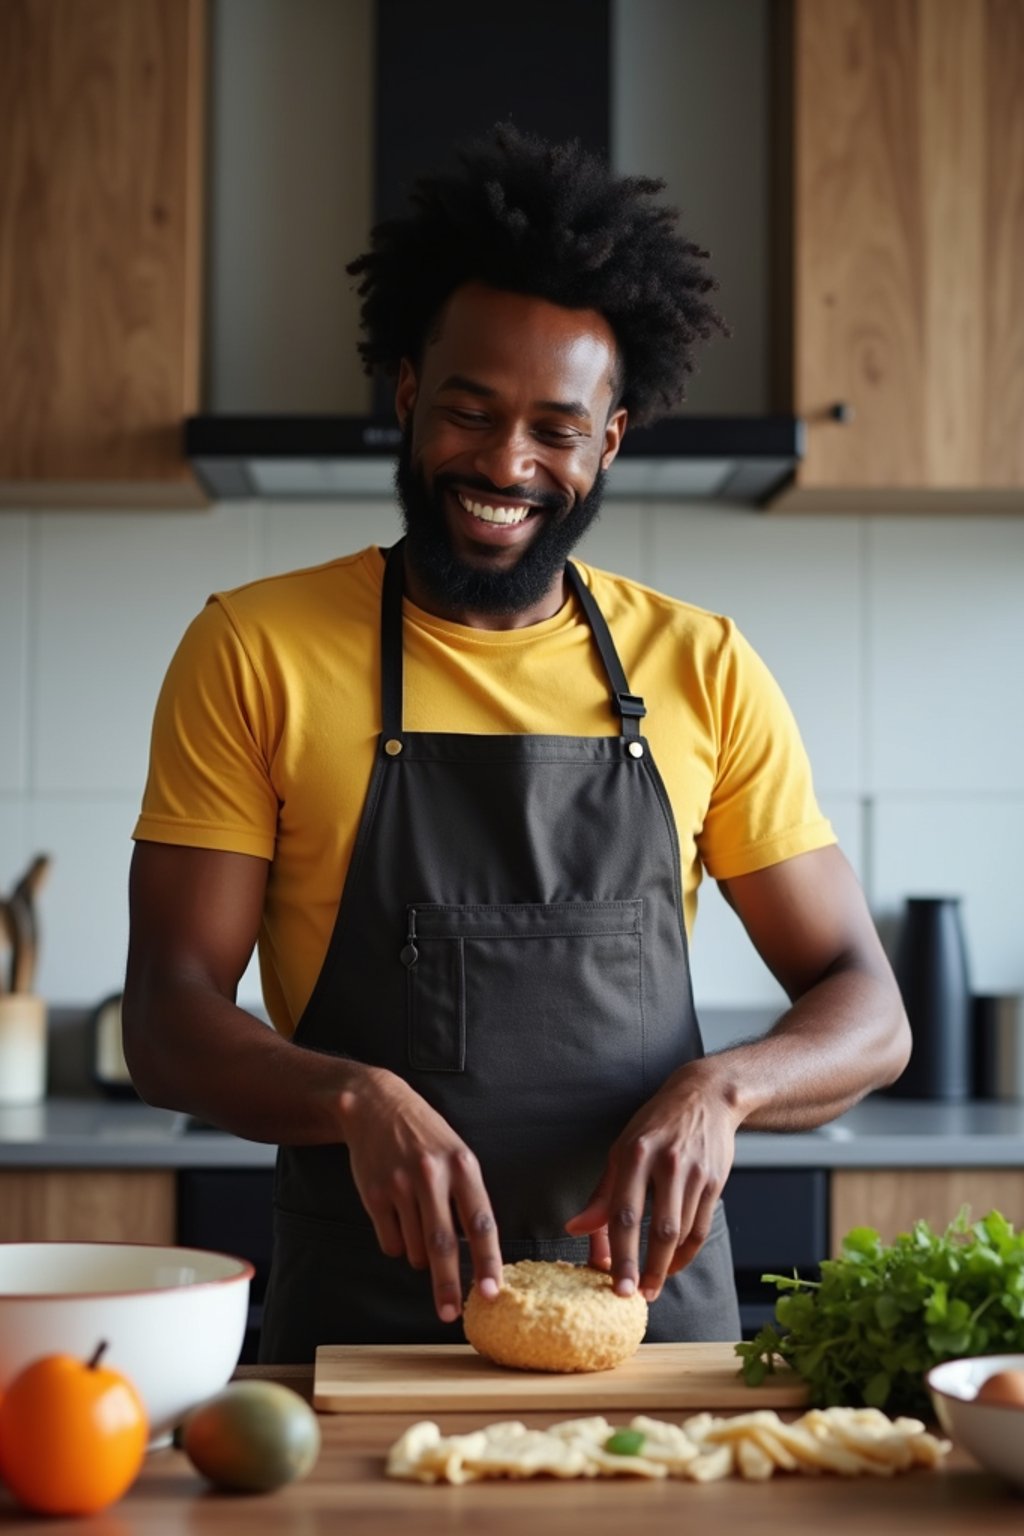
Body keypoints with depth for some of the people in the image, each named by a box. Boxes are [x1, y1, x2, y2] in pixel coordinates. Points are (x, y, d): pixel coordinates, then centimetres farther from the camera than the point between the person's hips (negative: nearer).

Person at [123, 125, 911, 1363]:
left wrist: (718, 1089, -12)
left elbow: (869, 1016, 8)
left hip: (655, 1303, 2)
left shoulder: (704, 672, 7)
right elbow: (167, 1023, 0)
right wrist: (360, 1099, -19)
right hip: (363, 1324, -1)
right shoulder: (253, 654, 2)